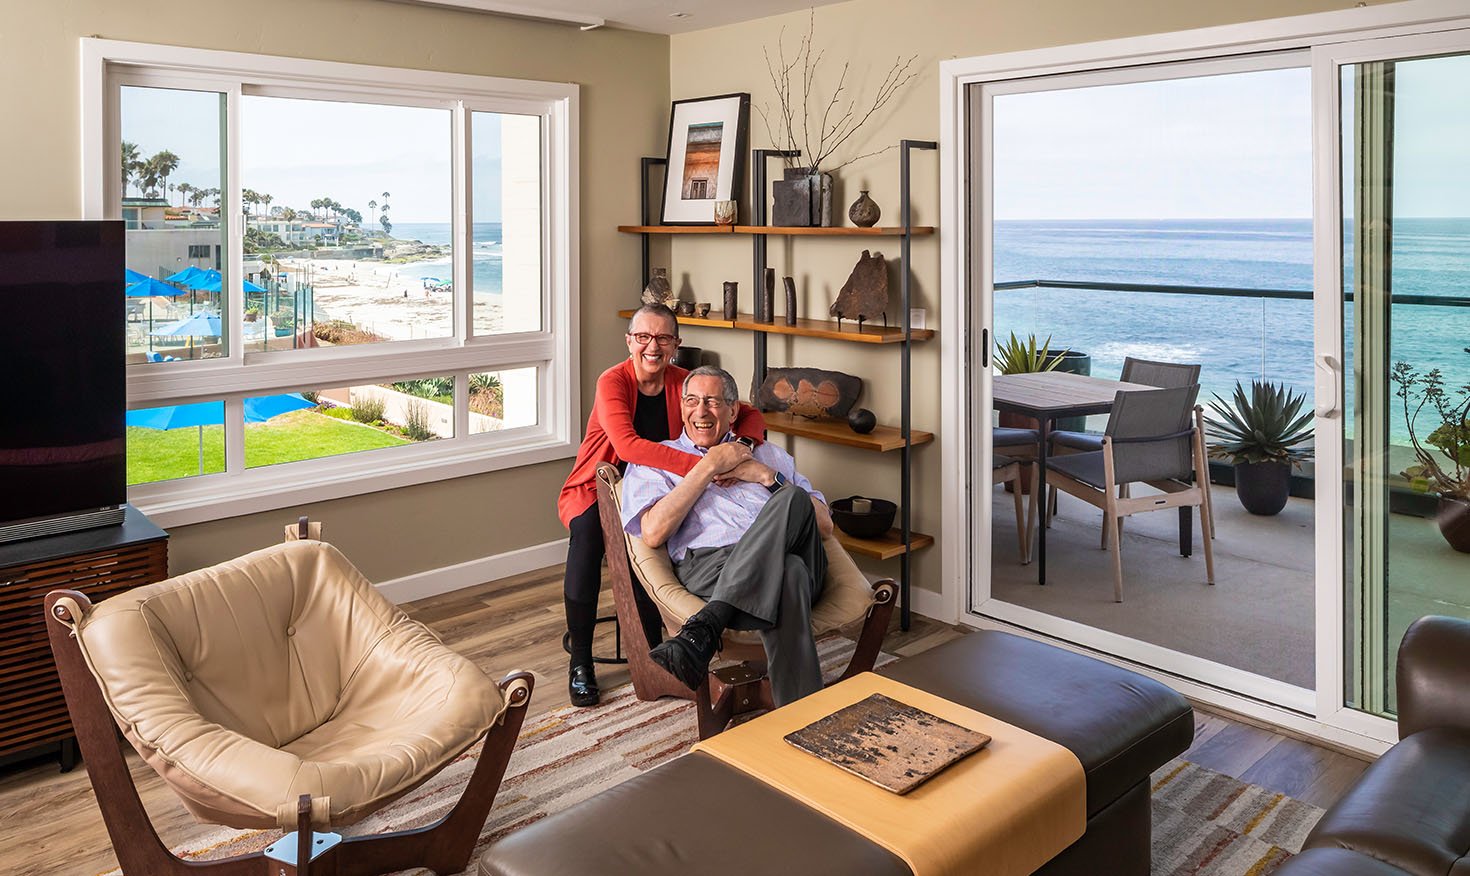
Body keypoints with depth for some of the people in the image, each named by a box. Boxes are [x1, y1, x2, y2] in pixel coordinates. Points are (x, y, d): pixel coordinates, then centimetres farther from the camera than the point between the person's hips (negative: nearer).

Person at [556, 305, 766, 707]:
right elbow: (627, 445, -34)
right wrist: (704, 465, -44)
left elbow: (751, 416, -2)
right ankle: (579, 661, -19)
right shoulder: (612, 382, -17)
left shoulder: (684, 383, -4)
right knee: (587, 531, -35)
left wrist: (741, 448, -27)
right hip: (596, 490, -2)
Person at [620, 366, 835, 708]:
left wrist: (767, 476, 8)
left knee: (793, 499, -34)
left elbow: (824, 524, 21)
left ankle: (703, 629, -43)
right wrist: (710, 465, 6)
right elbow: (654, 532, 2)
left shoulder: (769, 455, 33)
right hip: (709, 562, -3)